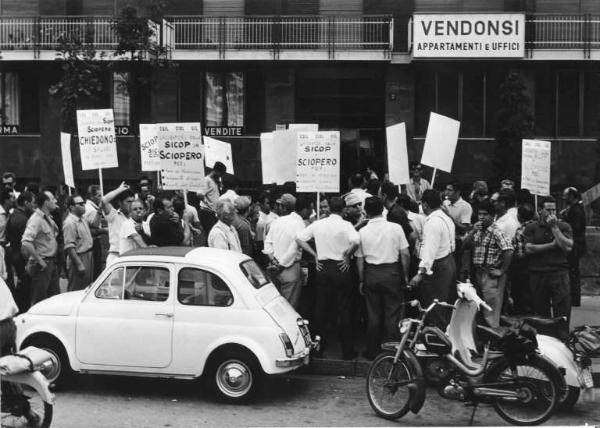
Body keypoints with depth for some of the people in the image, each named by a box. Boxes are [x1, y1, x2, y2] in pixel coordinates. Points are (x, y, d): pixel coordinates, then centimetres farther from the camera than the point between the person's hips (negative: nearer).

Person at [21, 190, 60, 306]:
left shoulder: (48, 218, 10)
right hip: (41, 265, -9)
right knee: (39, 301, -1)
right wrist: (39, 261, -23)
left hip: (51, 263, 9)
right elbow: (26, 243, -29)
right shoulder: (36, 219, -18)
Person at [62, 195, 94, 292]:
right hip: (79, 258, -10)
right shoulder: (69, 223, -19)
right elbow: (69, 247, -24)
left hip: (88, 257, 10)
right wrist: (79, 264, -26)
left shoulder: (82, 219, 10)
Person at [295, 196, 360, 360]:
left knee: (321, 308, 11)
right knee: (344, 310, 3)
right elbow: (355, 241, -26)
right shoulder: (345, 225, -9)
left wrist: (315, 254, 7)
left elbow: (299, 239, 5)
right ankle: (347, 351, 8)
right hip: (341, 268, -3)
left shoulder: (318, 224, 3)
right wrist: (347, 256, -10)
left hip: (323, 268, 3)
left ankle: (318, 347, 16)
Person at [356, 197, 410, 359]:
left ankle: (373, 351, 18)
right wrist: (405, 275, 7)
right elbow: (405, 255, -6)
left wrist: (361, 281, 11)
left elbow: (359, 259, 0)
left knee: (373, 314, 11)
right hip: (392, 273, -1)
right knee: (392, 314, 6)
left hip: (371, 274, 1)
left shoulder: (362, 232, -4)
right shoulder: (396, 228, -7)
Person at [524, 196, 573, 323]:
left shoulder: (564, 226, 8)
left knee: (563, 312, -6)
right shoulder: (531, 228, 7)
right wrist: (552, 245, -6)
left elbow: (568, 247, -7)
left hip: (559, 273, -1)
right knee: (540, 312, 7)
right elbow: (529, 248, -6)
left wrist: (554, 227, -7)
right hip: (537, 273, 1)